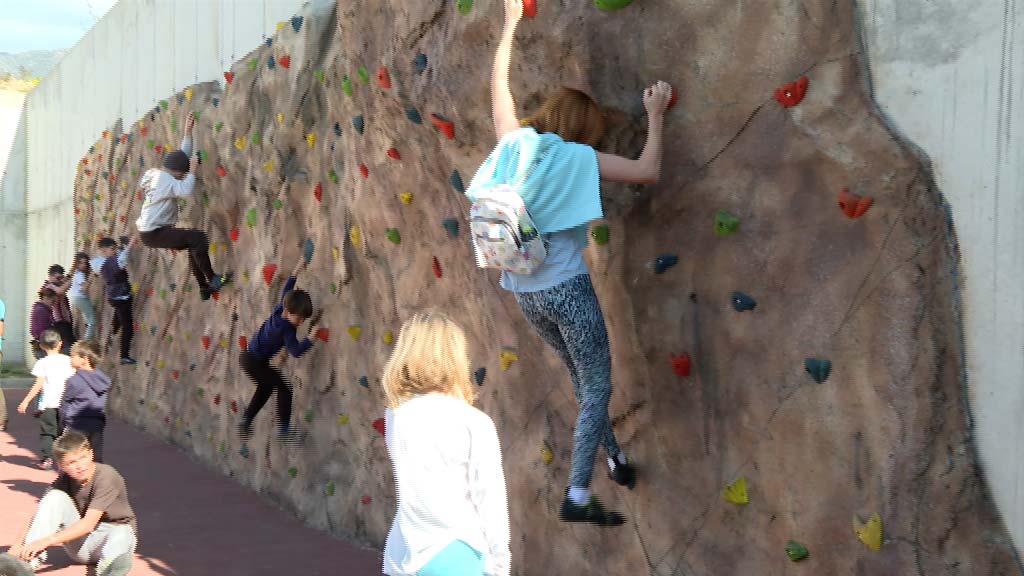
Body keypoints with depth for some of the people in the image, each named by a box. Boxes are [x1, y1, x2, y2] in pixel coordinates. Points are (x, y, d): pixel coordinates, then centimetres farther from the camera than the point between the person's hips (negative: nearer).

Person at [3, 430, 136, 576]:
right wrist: (19, 546, -25)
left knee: (121, 534, -41)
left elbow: (89, 523, -28)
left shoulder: (106, 476, -21)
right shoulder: (64, 480, -4)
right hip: (80, 540, 4)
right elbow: (41, 516, -9)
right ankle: (31, 558, -25)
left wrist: (47, 541, -35)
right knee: (55, 497, -17)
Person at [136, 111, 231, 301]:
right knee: (198, 237, -19)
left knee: (195, 243, 17)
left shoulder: (158, 174, 11)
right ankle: (212, 280, -13)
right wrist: (193, 170, -27)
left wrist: (187, 130, 12)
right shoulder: (165, 180, -19)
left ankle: (204, 288, 19)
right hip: (153, 233, -11)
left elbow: (183, 155, 16)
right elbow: (186, 190, -37)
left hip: (153, 230, 11)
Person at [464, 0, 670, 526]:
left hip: (523, 292, 7)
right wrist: (655, 116, -1)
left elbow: (498, 82, 16)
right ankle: (576, 498, 2)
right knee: (598, 387, 5)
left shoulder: (515, 144, 4)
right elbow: (647, 172, -13)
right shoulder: (577, 158, -10)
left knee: (583, 376, 24)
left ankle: (614, 456, 38)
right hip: (566, 289, -7)